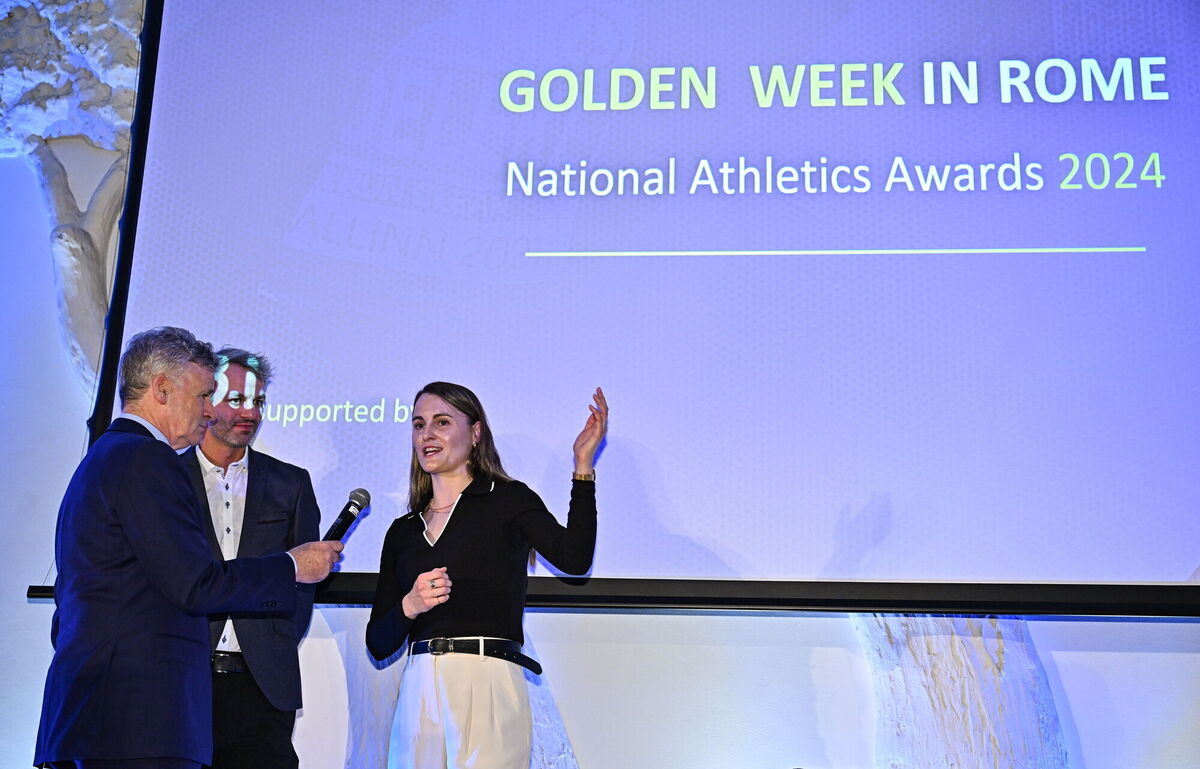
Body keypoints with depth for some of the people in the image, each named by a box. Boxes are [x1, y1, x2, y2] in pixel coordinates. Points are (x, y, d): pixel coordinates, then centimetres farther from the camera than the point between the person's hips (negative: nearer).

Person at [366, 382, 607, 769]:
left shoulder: (508, 499, 4)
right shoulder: (402, 531, 15)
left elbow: (574, 558, -16)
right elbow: (378, 644, 13)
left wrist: (583, 464, -19)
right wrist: (408, 606, -7)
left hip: (488, 683, -4)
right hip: (419, 690, 4)